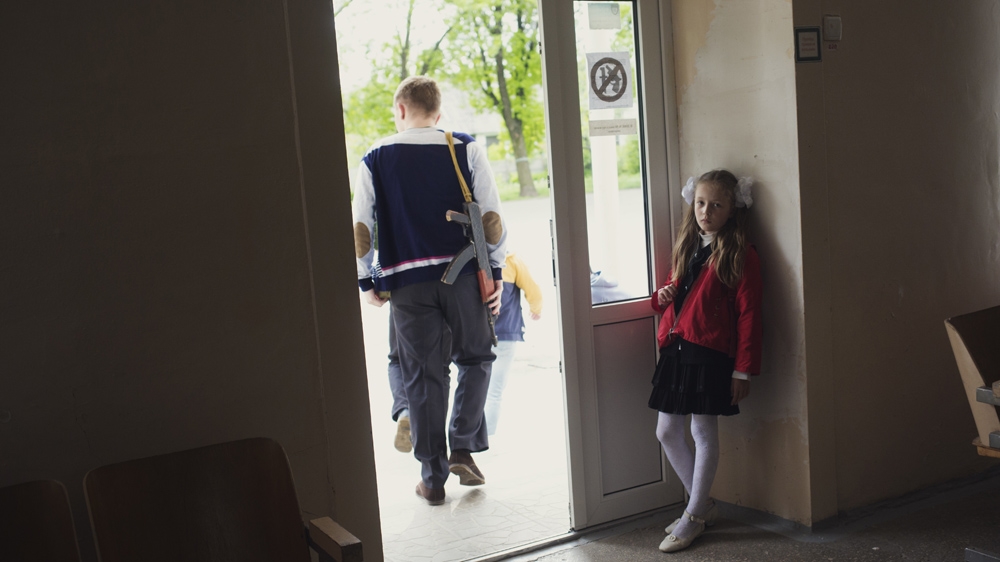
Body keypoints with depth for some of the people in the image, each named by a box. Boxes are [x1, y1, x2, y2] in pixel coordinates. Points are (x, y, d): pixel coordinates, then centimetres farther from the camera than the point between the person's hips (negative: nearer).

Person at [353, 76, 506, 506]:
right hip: (462, 273, 0)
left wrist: (367, 281, 12)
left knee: (422, 377, 7)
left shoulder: (375, 160, 5)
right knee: (475, 358, 18)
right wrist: (495, 269, 4)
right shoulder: (466, 150, 3)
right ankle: (463, 448, 8)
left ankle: (433, 478, 12)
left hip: (407, 281, 1)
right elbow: (491, 216, -2)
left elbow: (360, 229, 3)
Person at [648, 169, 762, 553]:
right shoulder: (687, 248, 16)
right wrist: (663, 296, 5)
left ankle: (694, 517, 14)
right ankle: (703, 504, 26)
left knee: (704, 432, 0)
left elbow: (748, 315, -10)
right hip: (675, 349, 8)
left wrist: (743, 370, -13)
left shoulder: (740, 255, -7)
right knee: (667, 432, 9)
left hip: (710, 352, -8)